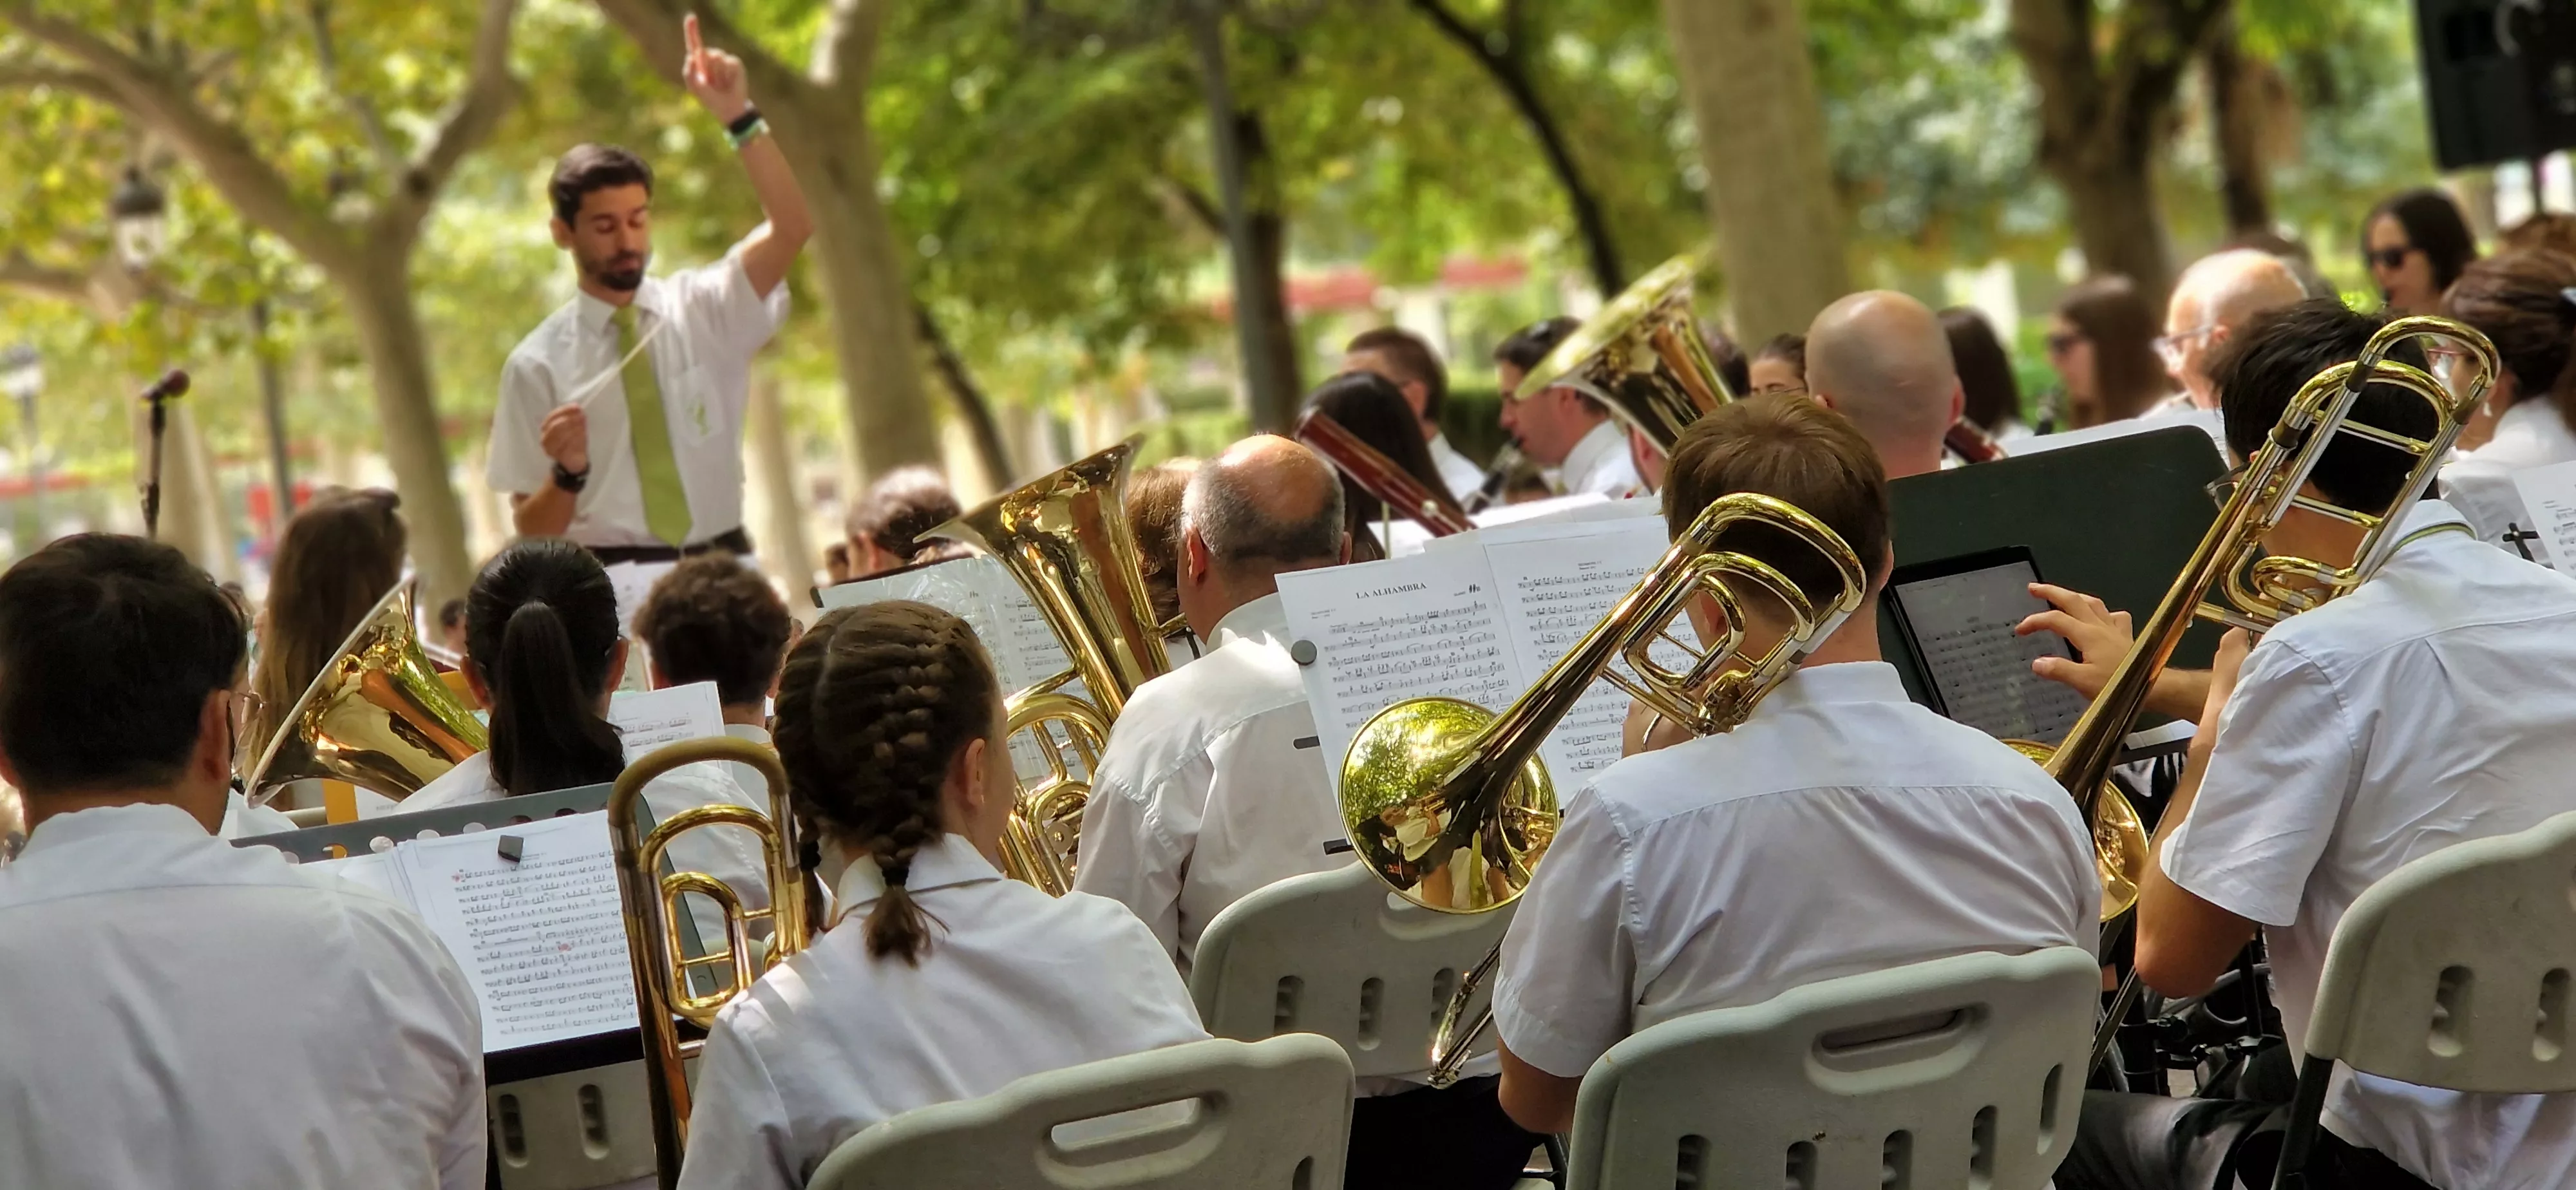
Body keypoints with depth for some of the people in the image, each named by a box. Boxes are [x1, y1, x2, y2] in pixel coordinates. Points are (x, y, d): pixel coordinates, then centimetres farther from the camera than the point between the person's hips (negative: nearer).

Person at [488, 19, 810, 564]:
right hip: (612, 578, -2)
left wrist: (739, 118, -19)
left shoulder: (703, 307, 7)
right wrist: (568, 474, -16)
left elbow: (792, 228, -8)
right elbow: (531, 530, 5)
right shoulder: (540, 364, 2)